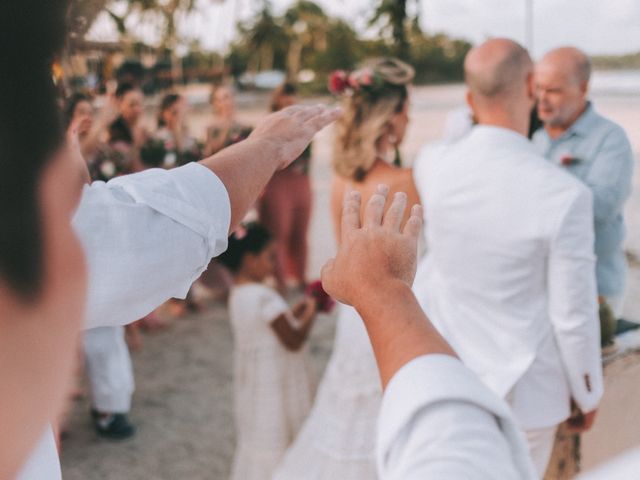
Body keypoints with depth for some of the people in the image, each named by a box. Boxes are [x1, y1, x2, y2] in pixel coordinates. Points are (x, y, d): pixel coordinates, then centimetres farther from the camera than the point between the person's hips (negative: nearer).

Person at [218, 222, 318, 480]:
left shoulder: (238, 294, 4)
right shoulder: (266, 298, -25)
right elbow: (293, 341, -21)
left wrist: (295, 311, 5)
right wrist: (310, 314, -9)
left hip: (254, 380, 9)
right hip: (274, 382, -9)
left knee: (255, 435, 20)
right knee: (273, 437, 4)